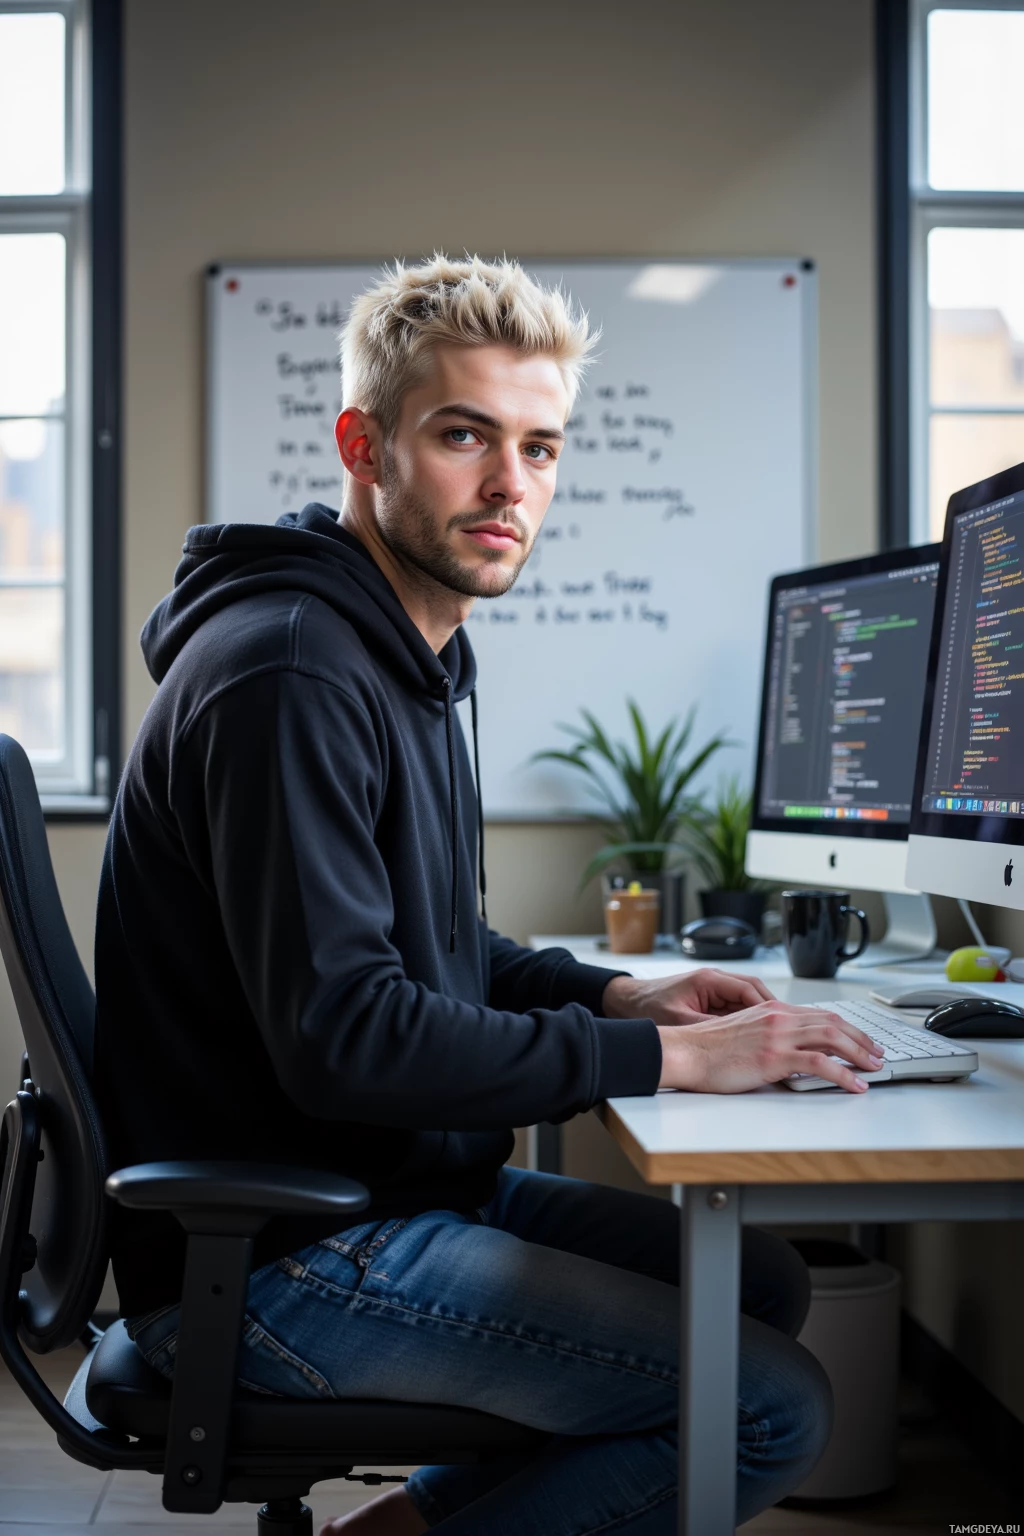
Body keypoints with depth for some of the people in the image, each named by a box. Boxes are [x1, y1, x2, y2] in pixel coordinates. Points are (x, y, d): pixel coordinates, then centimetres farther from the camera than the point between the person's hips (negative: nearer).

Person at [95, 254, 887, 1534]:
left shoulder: (401, 661, 13)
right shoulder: (288, 675, -21)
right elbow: (341, 1035, -27)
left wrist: (617, 994, 3)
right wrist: (663, 1058, -22)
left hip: (392, 1183, 10)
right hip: (270, 1261, -10)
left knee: (763, 1281, 14)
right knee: (774, 1406, -13)